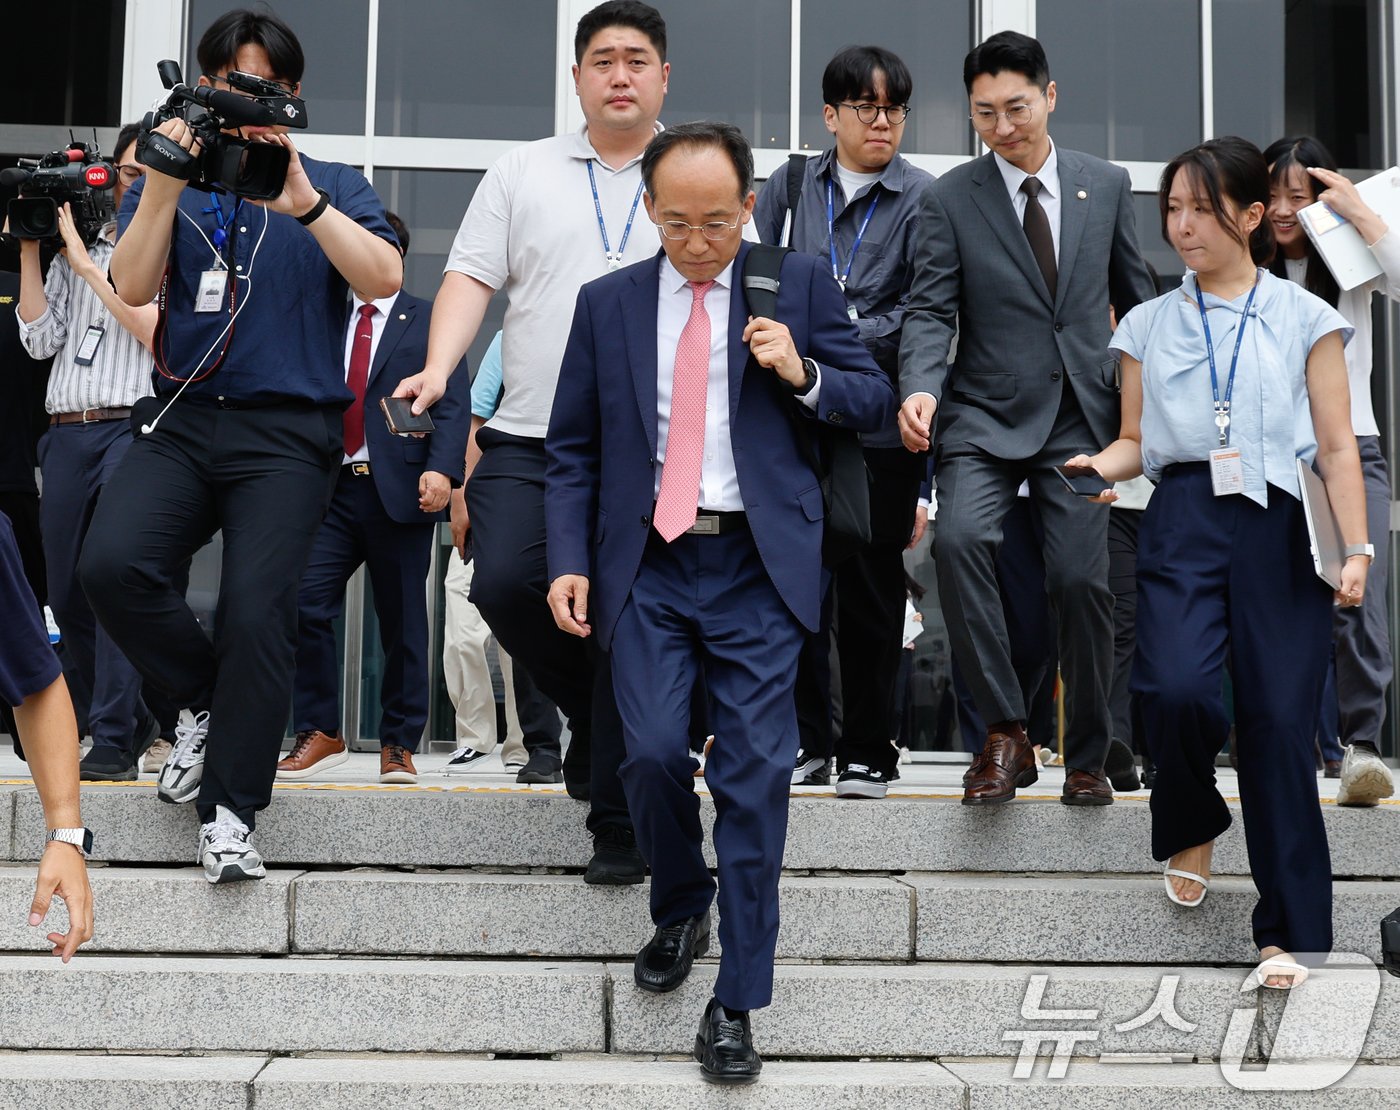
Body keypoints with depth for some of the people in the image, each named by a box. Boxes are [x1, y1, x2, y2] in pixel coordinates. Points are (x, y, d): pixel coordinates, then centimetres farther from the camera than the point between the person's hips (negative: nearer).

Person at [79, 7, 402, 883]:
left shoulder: (333, 186, 11)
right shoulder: (171, 183, 15)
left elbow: (384, 278, -8)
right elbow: (132, 287, -1)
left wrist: (300, 198, -19)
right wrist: (164, 185, -13)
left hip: (288, 429, -2)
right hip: (183, 418, 2)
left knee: (257, 612, -14)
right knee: (113, 564, -21)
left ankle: (231, 811, -3)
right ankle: (211, 703, 5)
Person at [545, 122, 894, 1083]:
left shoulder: (799, 284, 6)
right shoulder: (608, 303, 11)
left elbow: (874, 402, 7)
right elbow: (572, 446, 12)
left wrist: (802, 373, -12)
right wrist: (570, 560, 0)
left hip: (759, 566, -1)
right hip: (647, 565, 2)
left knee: (756, 772, -5)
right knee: (654, 752, -11)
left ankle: (737, 1003, 5)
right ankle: (680, 909, 22)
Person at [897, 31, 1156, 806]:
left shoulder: (1107, 186, 9)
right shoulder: (950, 198, 3)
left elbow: (1135, 299, 17)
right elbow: (930, 310, -4)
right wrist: (919, 388, -22)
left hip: (1083, 417, 1)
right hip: (988, 416, -1)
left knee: (1081, 577, -6)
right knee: (958, 537, -27)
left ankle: (1086, 756, 14)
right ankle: (1005, 733, -15)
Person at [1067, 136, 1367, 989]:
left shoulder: (1305, 318, 10)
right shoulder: (1150, 325, 16)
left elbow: (1336, 445, 6)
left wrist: (1357, 548, -4)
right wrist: (1101, 466, -6)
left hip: (1280, 529, -1)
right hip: (1183, 523, 1)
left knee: (1279, 720, -5)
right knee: (1176, 688, -21)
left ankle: (1292, 932, 6)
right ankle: (1193, 827, 13)